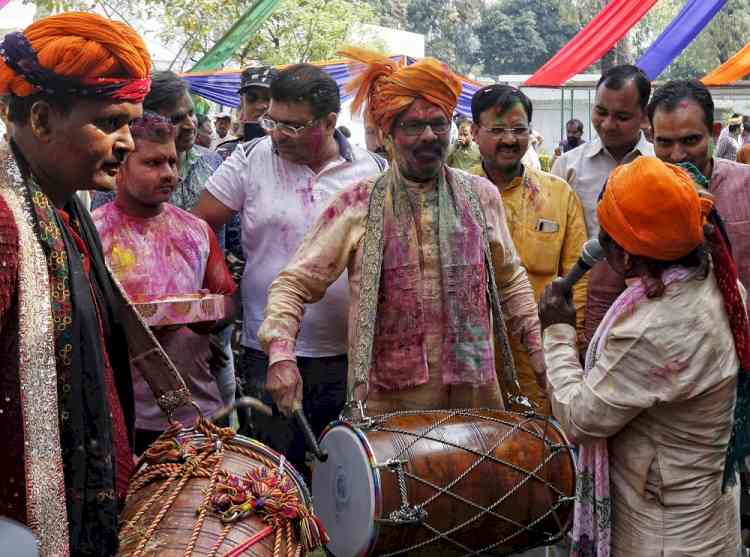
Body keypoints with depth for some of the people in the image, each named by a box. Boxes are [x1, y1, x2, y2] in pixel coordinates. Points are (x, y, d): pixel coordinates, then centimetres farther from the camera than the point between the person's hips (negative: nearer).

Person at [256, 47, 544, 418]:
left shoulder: (480, 195, 6)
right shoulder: (357, 204, -3)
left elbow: (509, 276, 18)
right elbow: (294, 282, -3)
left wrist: (535, 344, 11)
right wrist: (281, 354, -18)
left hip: (473, 389, 3)